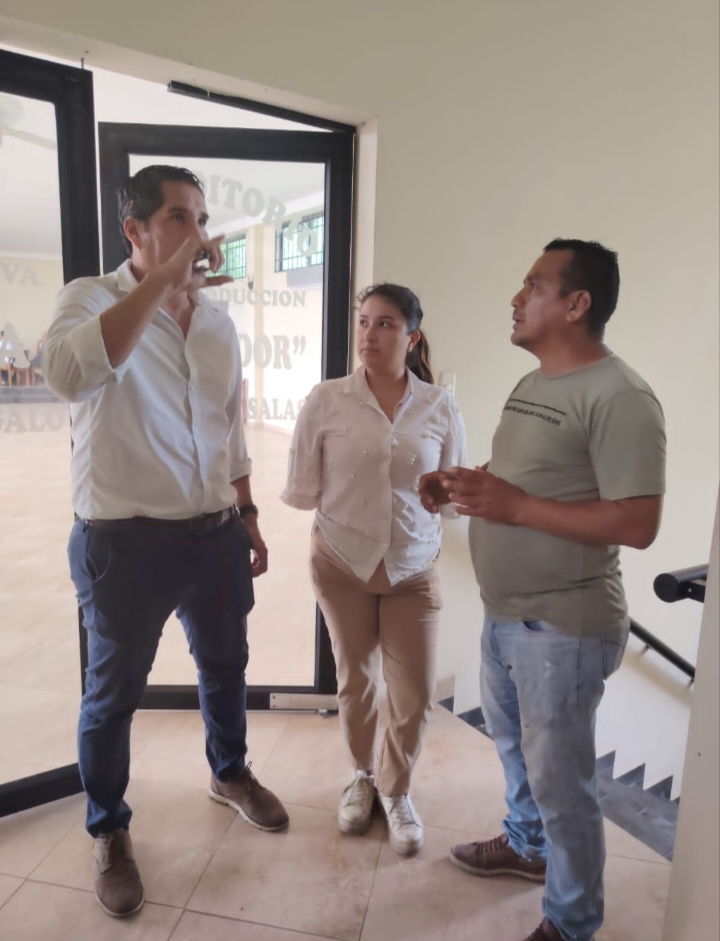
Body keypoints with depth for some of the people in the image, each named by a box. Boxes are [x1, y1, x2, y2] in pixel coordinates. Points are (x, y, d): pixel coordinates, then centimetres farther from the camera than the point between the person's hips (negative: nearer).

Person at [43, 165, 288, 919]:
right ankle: (108, 831, 39)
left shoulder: (218, 323, 7)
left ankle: (230, 774, 50)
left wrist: (247, 516, 14)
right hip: (125, 543, -5)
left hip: (215, 534, 6)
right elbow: (70, 375, -34)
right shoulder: (91, 299, -10)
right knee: (113, 695, 14)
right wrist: (163, 281, -33)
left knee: (225, 665, 23)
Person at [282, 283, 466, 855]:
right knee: (355, 683, 17)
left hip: (414, 570, 1)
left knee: (415, 696, 9)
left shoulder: (441, 408, -6)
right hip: (342, 563, 0)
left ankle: (396, 789, 39)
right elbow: (301, 491, -6)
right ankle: (364, 776, 46)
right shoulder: (326, 401, -9)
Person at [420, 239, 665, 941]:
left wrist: (514, 506, -26)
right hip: (505, 614, 9)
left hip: (564, 627, -9)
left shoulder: (619, 397, -19)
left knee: (559, 780, 8)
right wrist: (463, 486, 0)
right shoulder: (532, 385, 10)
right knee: (512, 742, 26)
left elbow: (637, 524, -24)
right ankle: (527, 846, 51)